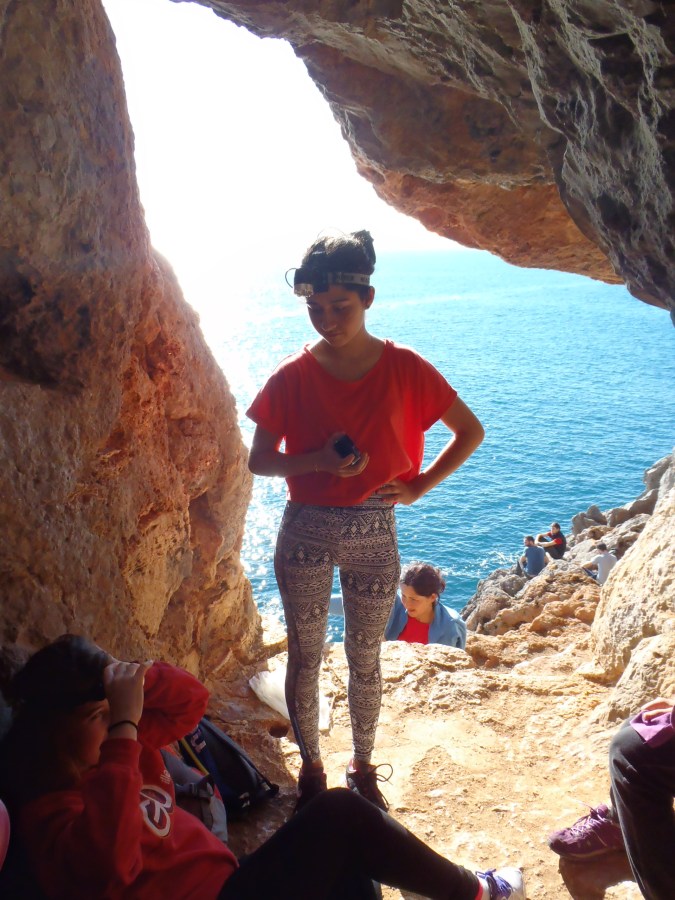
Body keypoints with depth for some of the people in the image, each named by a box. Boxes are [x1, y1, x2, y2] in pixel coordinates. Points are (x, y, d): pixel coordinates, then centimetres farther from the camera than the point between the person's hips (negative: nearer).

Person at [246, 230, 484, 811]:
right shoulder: (290, 378, -6)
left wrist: (419, 485, -6)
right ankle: (311, 768, 34)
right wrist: (320, 459, -17)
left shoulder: (404, 369, -7)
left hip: (374, 531, 0)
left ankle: (363, 768, 37)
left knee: (365, 660, 14)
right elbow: (259, 461, 0)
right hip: (305, 531, 1)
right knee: (304, 658, 12)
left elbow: (470, 431, 2)